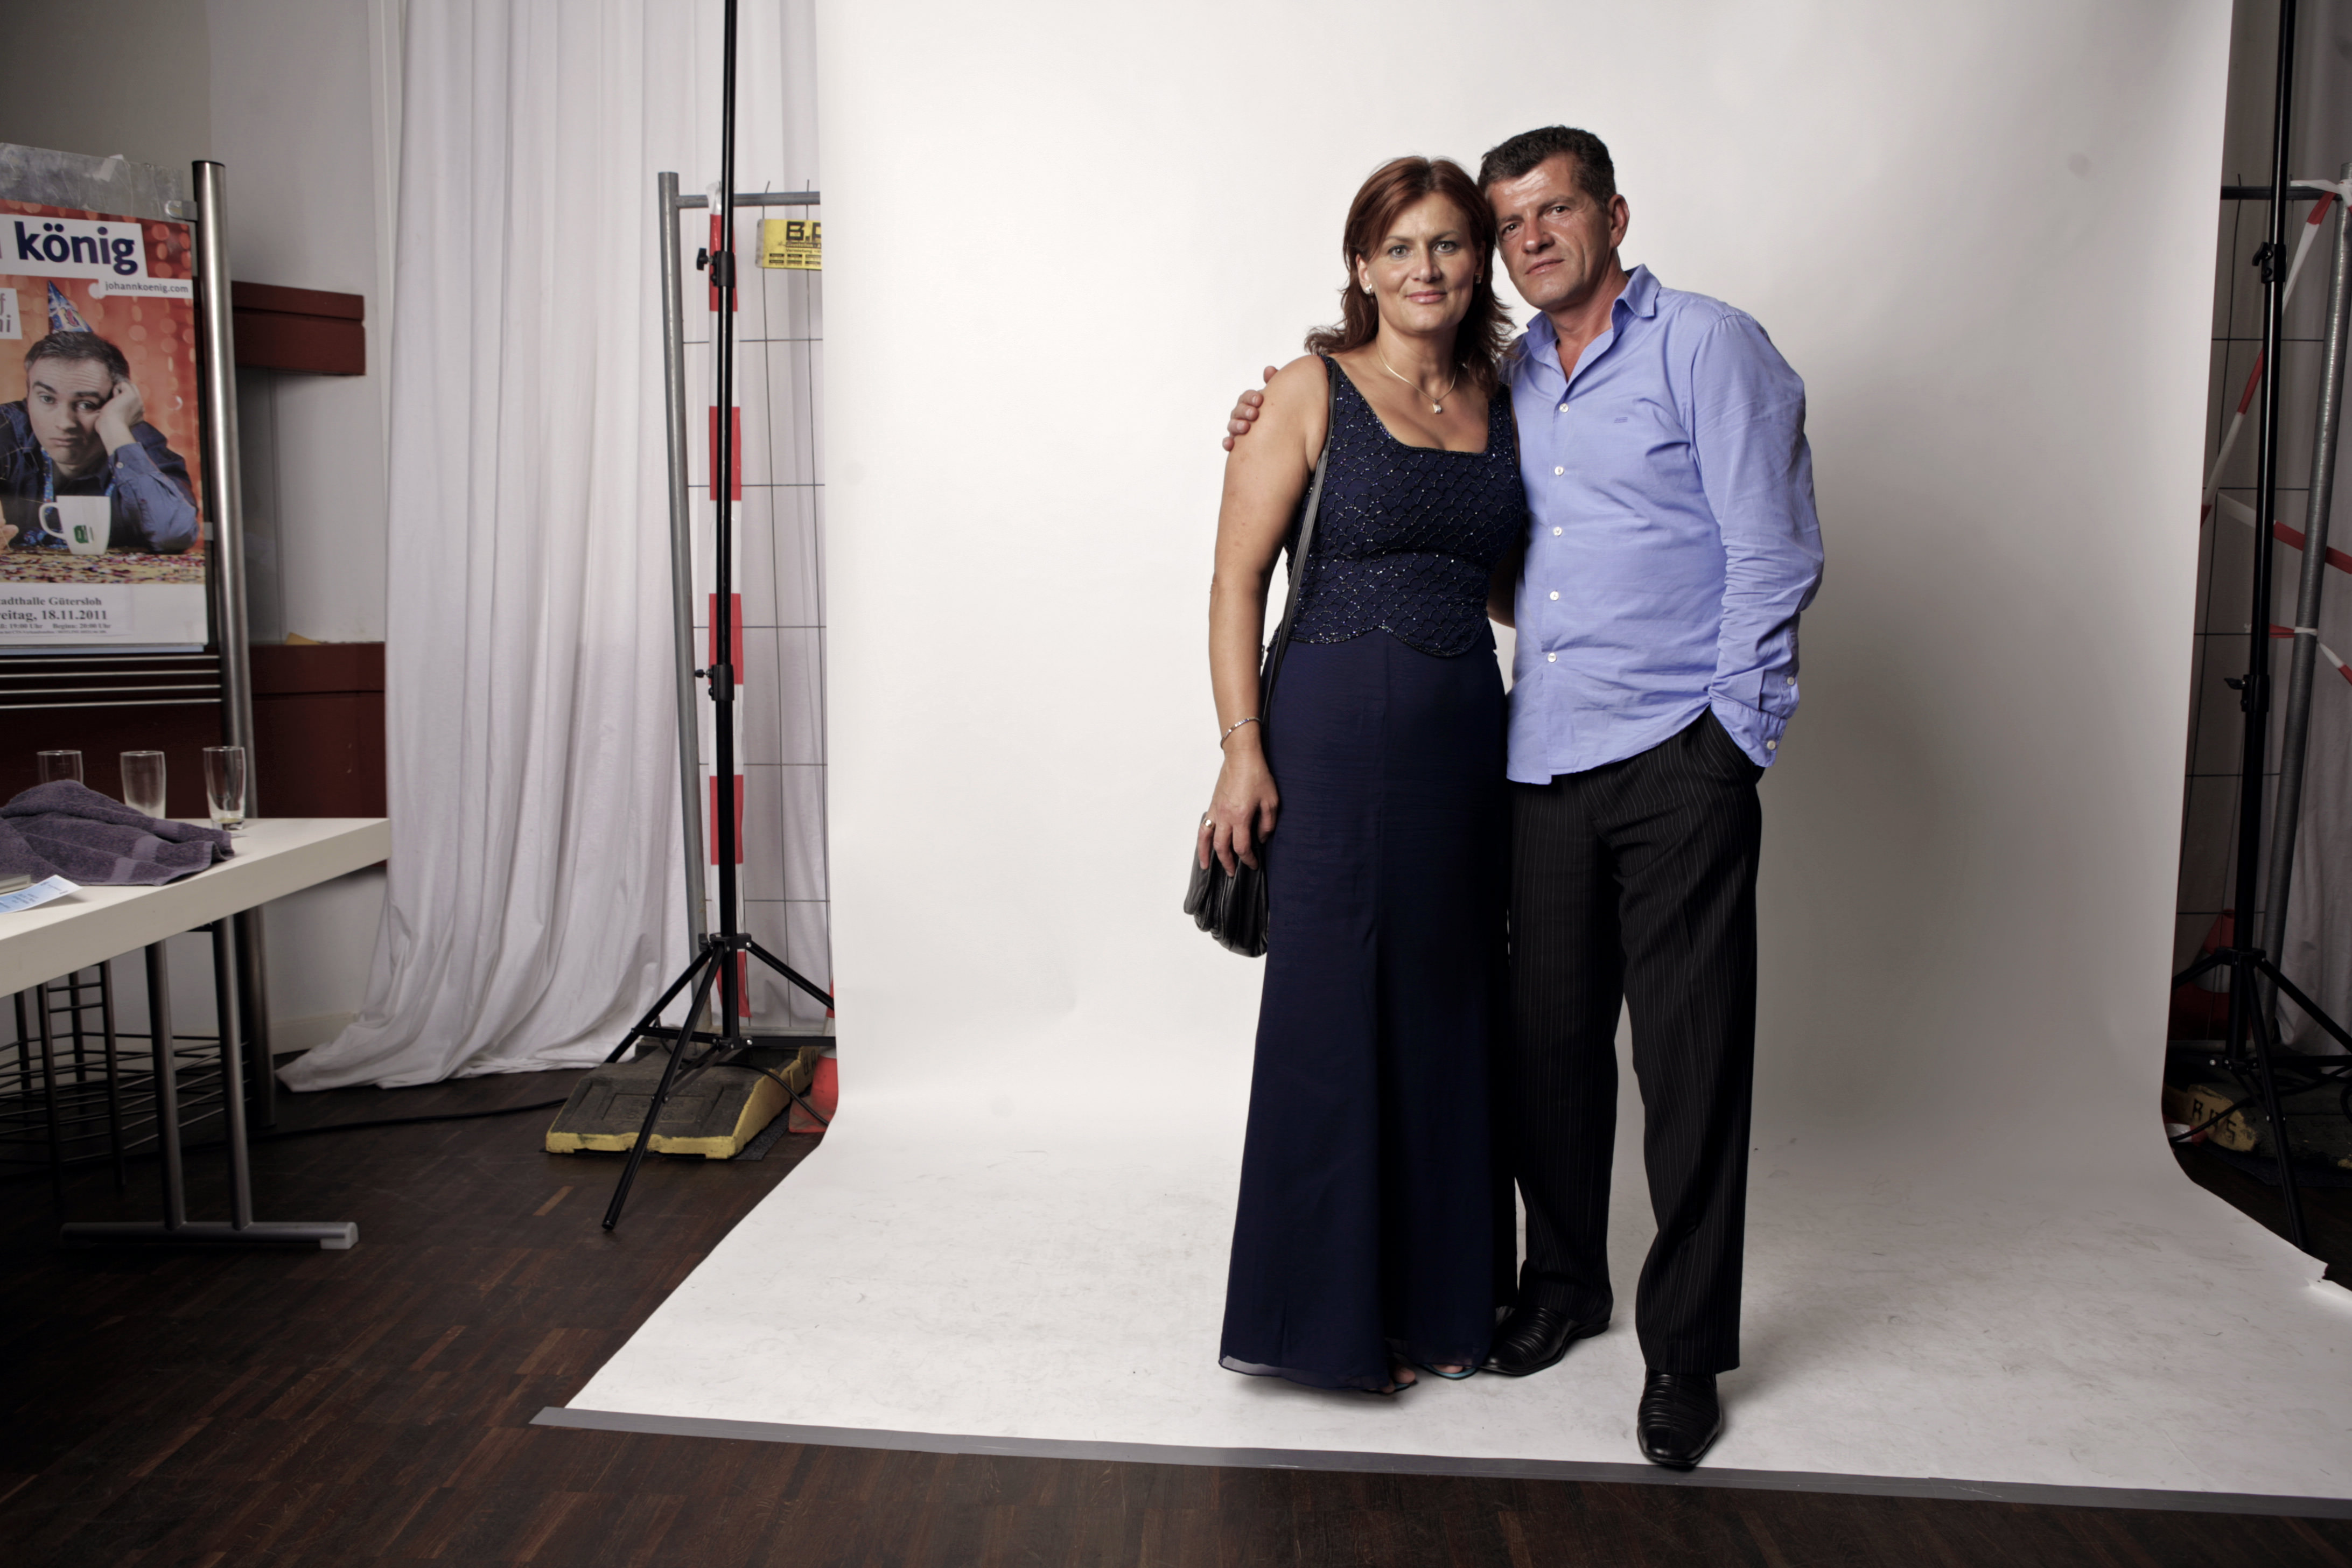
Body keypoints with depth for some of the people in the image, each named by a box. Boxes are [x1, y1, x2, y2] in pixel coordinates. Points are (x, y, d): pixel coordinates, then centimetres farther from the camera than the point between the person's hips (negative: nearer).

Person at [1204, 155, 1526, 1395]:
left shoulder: (1498, 407, 13)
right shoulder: (1313, 393, -2)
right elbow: (1237, 576, -6)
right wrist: (1243, 750, -13)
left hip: (1466, 742, 5)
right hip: (1338, 735, -5)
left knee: (1447, 1018, 11)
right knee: (1331, 1022, 1)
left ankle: (1435, 1302, 28)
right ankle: (1324, 1318, 18)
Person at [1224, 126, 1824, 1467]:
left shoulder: (1708, 346, 0)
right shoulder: (1507, 380, 17)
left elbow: (1776, 554, -6)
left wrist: (1733, 746, -9)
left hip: (1677, 764, -5)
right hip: (1545, 763, 5)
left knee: (1691, 1057, -1)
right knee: (1549, 1039, 11)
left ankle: (1686, 1347, 14)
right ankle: (1563, 1283, 31)